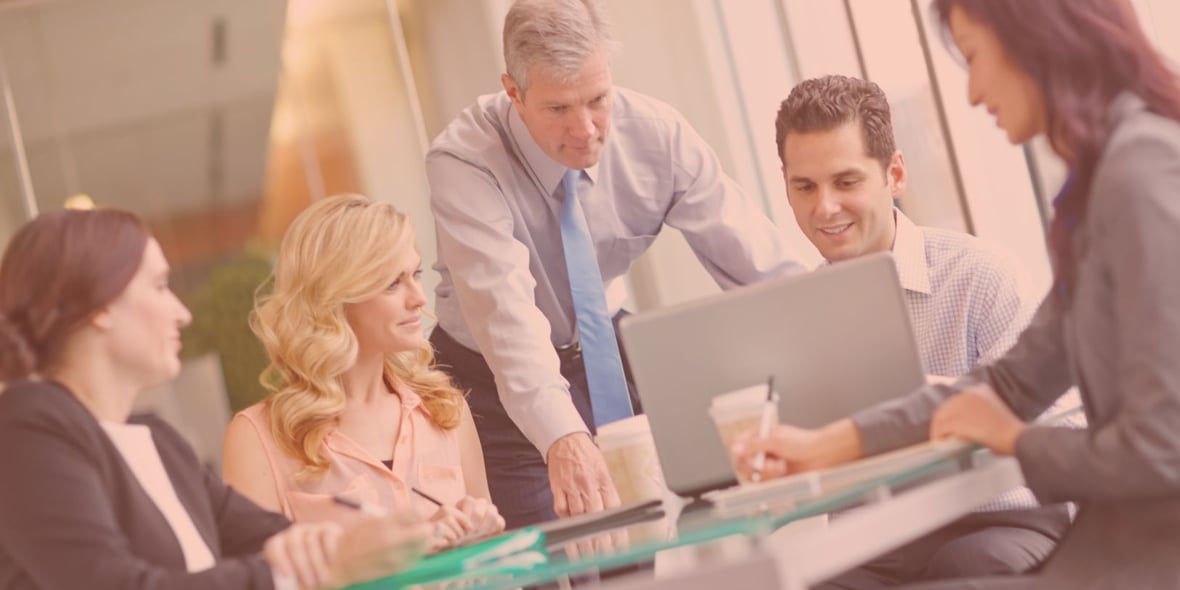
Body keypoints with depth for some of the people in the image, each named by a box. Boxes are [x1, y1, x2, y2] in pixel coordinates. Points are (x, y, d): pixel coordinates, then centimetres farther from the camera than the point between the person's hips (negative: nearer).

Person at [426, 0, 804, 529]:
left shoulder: (654, 133, -17)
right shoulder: (464, 162, -28)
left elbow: (763, 268, -18)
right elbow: (505, 309, -41)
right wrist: (562, 439, -55)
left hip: (610, 352, 4)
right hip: (501, 382, -3)